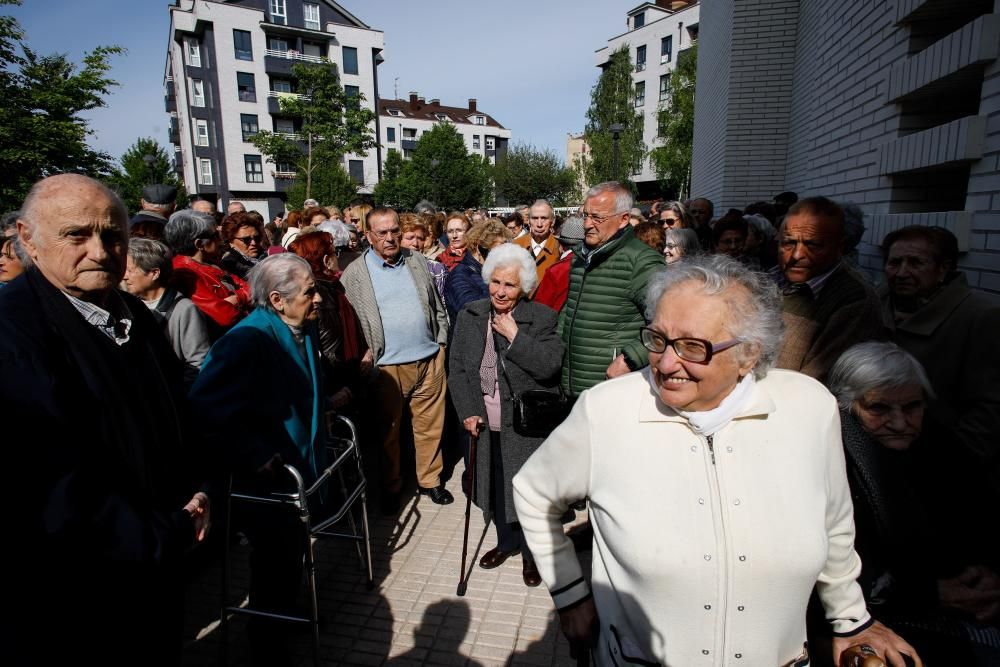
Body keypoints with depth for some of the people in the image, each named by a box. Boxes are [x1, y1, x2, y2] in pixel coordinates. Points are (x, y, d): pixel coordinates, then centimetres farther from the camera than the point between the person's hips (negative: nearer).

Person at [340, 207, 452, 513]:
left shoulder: (418, 262, 9)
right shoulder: (354, 274, -1)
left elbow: (437, 305, 15)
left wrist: (441, 341, 9)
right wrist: (364, 355, -10)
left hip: (429, 360, 3)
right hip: (387, 367, -2)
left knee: (430, 426, 12)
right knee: (388, 430, 10)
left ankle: (430, 480, 31)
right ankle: (390, 488, 29)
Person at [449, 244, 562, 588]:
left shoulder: (542, 318, -7)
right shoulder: (469, 315, 3)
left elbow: (550, 366, -19)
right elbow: (457, 369, 3)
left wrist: (515, 336, -20)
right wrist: (469, 412, -5)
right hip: (485, 423, 4)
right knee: (495, 485, 17)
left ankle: (532, 552, 31)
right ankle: (507, 540, 42)